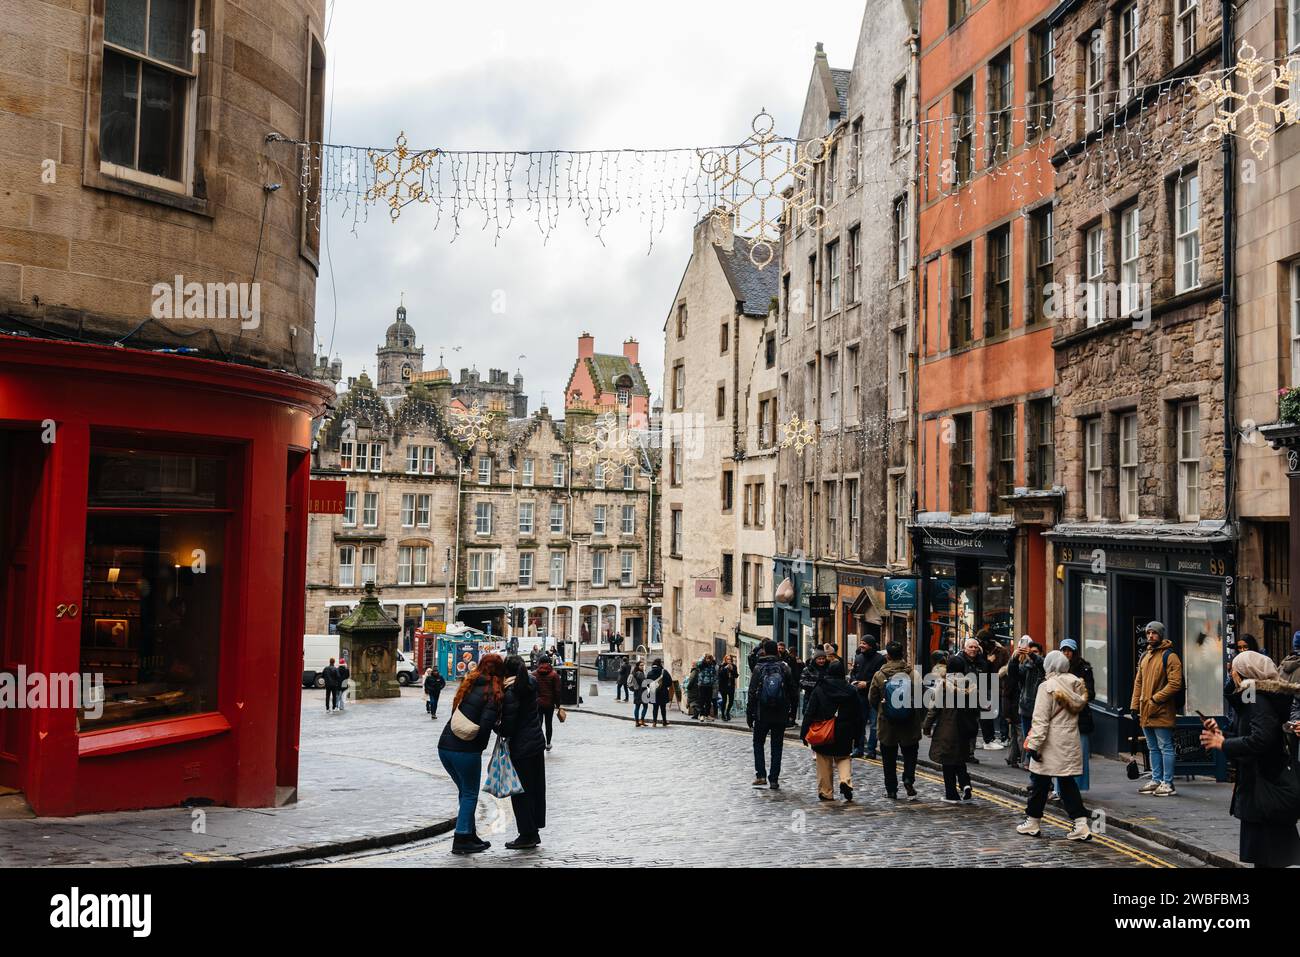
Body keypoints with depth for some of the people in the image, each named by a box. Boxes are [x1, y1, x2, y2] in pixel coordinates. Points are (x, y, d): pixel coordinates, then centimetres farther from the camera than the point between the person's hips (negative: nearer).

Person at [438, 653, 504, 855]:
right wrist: (480, 746, 2)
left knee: (465, 791, 20)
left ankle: (469, 834, 26)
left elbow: (456, 713, 12)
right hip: (466, 751, -7)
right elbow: (485, 725, -17)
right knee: (470, 794, 9)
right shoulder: (492, 693, -8)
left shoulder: (468, 685, 12)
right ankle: (461, 840, 11)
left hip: (444, 746, 7)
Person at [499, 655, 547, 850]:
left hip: (521, 748, -8)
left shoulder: (511, 694, -20)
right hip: (537, 742, 8)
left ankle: (527, 835, 7)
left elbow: (508, 729, -20)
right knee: (536, 788, 15)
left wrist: (498, 729, 0)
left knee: (520, 791, 3)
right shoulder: (531, 683, 1)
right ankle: (534, 830, 24)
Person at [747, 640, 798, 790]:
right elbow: (793, 692, 2)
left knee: (758, 743, 14)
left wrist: (749, 715, -2)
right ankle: (774, 779, 7)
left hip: (762, 715, -1)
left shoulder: (758, 668, -7)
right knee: (777, 746, 9)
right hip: (780, 715, 2)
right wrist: (792, 713, 10)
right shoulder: (784, 668, -1)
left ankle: (761, 775, 2)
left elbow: (752, 693, -8)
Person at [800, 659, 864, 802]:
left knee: (824, 763, 9)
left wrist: (804, 732, -1)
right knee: (844, 758, 17)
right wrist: (856, 734, 13)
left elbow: (809, 712, -6)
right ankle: (846, 780, -9)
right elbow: (858, 715, 4)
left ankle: (826, 792, 11)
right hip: (844, 734, 1)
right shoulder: (850, 690, -1)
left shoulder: (819, 689, -7)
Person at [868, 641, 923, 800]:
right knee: (910, 754, 15)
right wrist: (920, 718, 5)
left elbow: (871, 699, -1)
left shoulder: (879, 675, -7)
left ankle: (891, 790, 17)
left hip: (887, 725, 0)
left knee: (889, 759, 13)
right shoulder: (913, 674, -9)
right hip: (909, 726, 0)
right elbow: (921, 697, -10)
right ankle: (908, 779, -6)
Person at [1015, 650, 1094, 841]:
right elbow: (1081, 707, 17)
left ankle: (1033, 822, 19)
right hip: (1071, 741, 6)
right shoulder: (1075, 683, 4)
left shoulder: (1047, 686, -14)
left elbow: (1041, 719, -16)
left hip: (1051, 743, -6)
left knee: (1039, 781, 8)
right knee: (1067, 782, 10)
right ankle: (1081, 824, 0)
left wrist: (1034, 744, -14)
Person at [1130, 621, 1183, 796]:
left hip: (1162, 711, -8)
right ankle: (1156, 780, 23)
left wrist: (1156, 699, -18)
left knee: (1165, 747, -2)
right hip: (1146, 712, 8)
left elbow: (1175, 683, -17)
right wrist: (1135, 705, 10)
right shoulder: (1144, 656, 16)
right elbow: (1138, 682, 18)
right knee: (1153, 748, 15)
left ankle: (1168, 783, 4)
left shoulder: (1169, 656, -9)